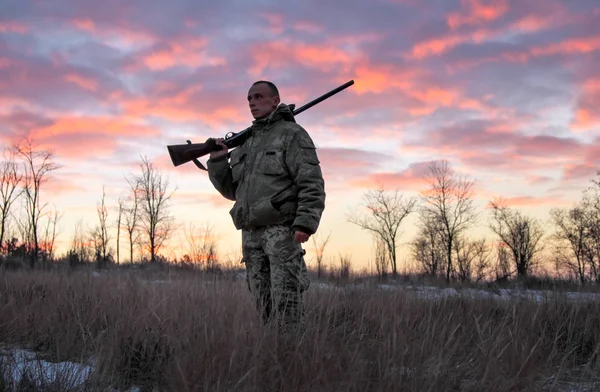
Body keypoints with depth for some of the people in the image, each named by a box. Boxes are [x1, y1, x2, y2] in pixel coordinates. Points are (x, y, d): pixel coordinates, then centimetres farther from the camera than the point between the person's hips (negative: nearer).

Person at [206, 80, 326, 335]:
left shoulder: (292, 134, 1)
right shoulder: (245, 144, 23)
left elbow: (312, 183, -9)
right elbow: (231, 189, 21)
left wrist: (305, 223, -21)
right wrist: (217, 160, 5)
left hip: (282, 230, -7)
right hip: (251, 234, 7)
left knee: (286, 301, -12)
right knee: (263, 303, 6)